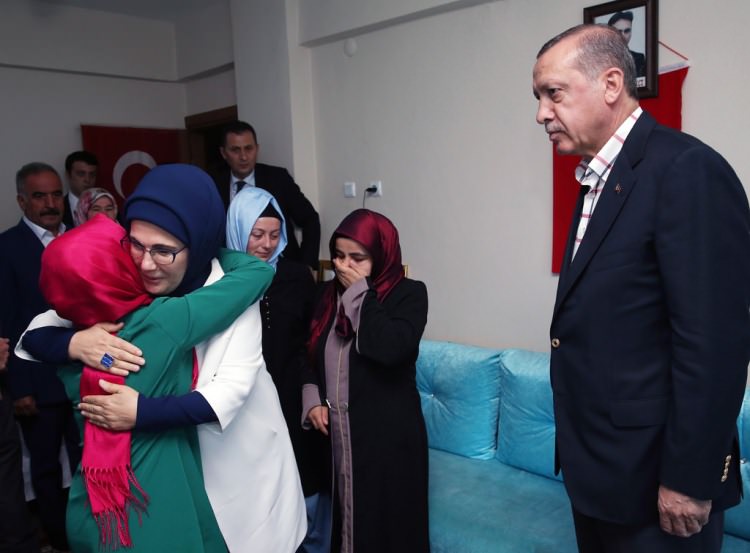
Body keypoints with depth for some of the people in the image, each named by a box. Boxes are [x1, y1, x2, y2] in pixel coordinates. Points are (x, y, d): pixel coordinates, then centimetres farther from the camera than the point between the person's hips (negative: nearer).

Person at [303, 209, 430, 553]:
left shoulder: (409, 294, -9)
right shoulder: (329, 293, 7)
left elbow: (388, 348, -26)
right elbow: (312, 353, 16)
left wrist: (360, 293, -19)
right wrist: (312, 397, 0)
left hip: (387, 432, -5)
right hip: (336, 431, 5)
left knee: (384, 519, 5)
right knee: (345, 512, 17)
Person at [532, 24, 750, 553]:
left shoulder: (688, 170, -18)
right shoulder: (599, 176, 9)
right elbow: (594, 319, 9)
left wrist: (688, 479, -18)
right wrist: (579, 451, 11)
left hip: (649, 471, -8)